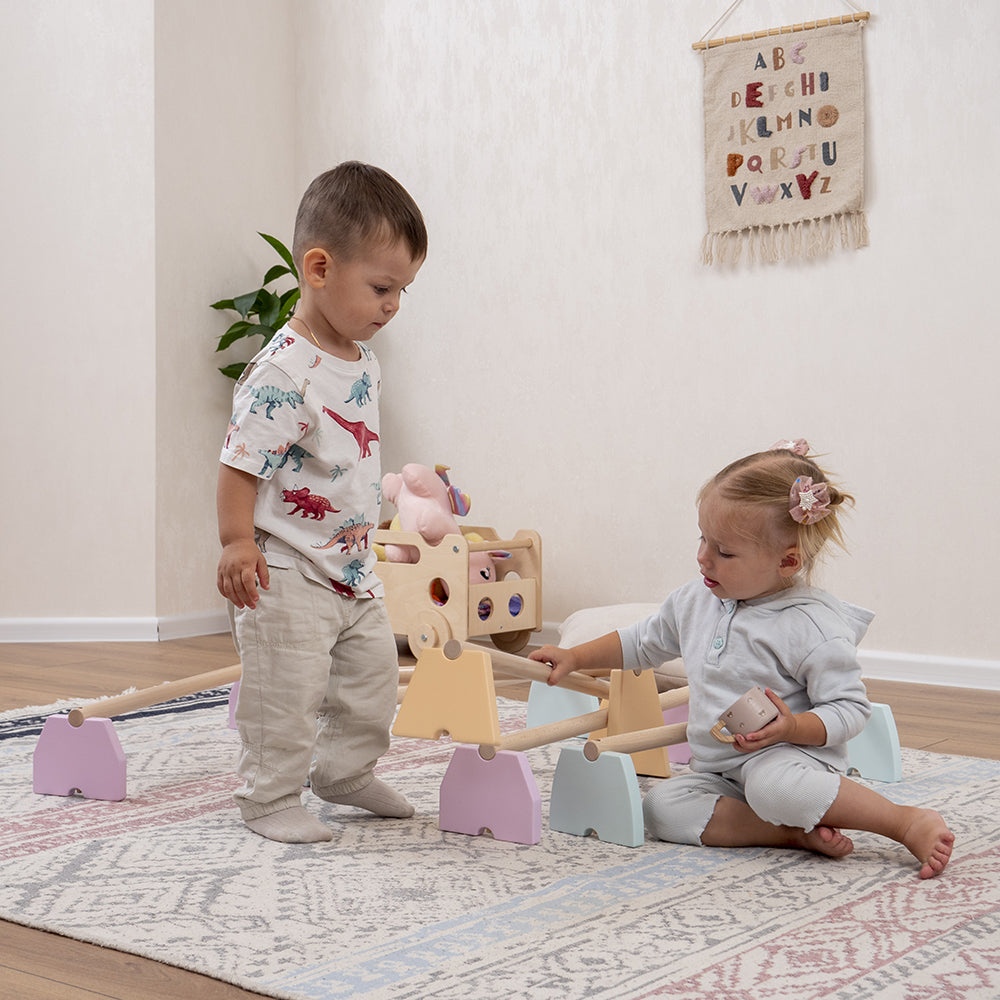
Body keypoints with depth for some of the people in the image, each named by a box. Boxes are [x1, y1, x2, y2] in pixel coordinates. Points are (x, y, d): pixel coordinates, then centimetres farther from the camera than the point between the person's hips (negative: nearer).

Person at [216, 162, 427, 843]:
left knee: (374, 676, 18)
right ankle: (271, 797, 15)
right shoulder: (284, 372, -22)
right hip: (287, 571, -9)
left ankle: (345, 771, 36)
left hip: (355, 568, 9)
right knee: (287, 691, -2)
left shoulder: (364, 363, 6)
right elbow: (241, 460, -21)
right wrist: (237, 542, -25)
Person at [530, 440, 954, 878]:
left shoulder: (813, 628, -16)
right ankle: (796, 833, -24)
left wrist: (791, 727, -29)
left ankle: (910, 822, -24)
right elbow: (641, 643, 22)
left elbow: (850, 709, -13)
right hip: (718, 773, 7)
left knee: (771, 783, -40)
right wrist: (574, 657, 17)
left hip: (792, 759, -7)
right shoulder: (696, 600, 5)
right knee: (662, 806, -20)